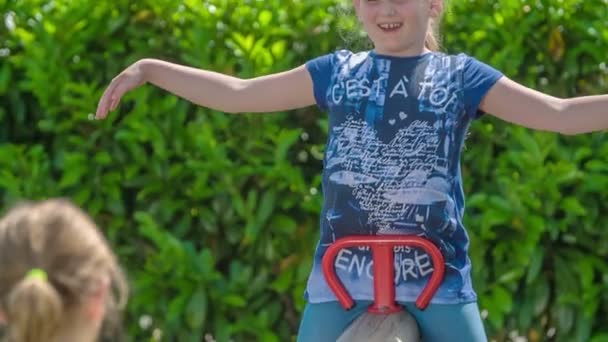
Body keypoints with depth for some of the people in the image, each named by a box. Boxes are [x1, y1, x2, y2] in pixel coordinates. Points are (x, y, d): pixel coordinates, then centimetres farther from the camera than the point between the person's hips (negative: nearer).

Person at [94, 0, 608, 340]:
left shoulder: (460, 75, 7)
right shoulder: (336, 72, 12)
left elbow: (561, 114, 2)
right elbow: (238, 94, 15)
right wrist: (149, 69, 12)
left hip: (436, 276, -1)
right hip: (342, 274, 1)